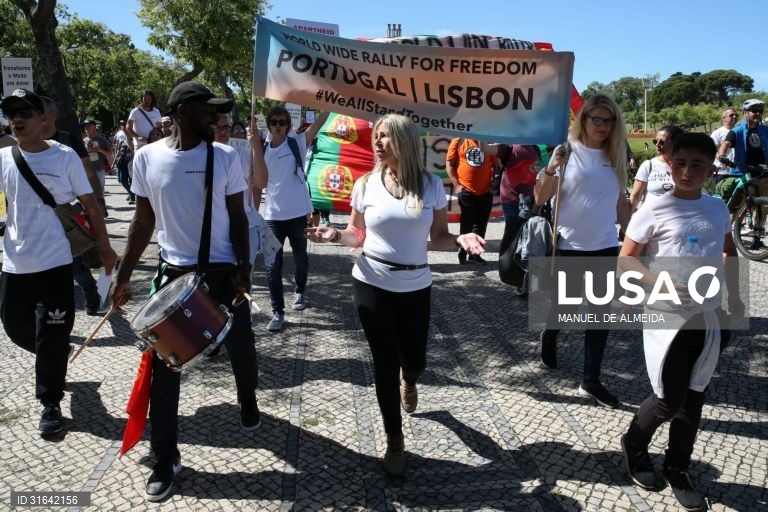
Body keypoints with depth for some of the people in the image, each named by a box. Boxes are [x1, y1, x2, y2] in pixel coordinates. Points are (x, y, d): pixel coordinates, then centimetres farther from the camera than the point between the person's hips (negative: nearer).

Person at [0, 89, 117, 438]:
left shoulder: (64, 157, -6)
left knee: (51, 339, 1)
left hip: (54, 264, -4)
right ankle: (55, 358, 46)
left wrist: (105, 250, -2)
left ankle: (50, 405, 19)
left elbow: (90, 206, -2)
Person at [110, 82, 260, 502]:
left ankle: (248, 404, 48)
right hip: (173, 272, 0)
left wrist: (243, 269, -12)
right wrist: (123, 276, 3)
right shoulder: (147, 158, -4)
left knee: (241, 349, 14)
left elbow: (237, 217, -2)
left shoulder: (224, 157, -5)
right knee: (164, 365, 4)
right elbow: (143, 222, 4)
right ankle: (165, 458, 19)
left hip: (222, 271, 0)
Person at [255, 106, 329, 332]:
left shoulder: (297, 143, -1)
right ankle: (277, 312, 7)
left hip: (297, 213, -1)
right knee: (273, 266, 0)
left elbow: (319, 121, -12)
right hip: (273, 215, 1)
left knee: (300, 258, 17)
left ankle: (299, 291, 43)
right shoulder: (263, 150, 5)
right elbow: (261, 180, -7)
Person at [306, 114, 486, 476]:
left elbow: (438, 237, 2)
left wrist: (460, 240, -19)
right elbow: (358, 235, 5)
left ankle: (409, 382, 55)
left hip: (415, 287, 1)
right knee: (385, 363, 3)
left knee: (414, 361, 12)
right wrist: (334, 235, -15)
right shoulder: (365, 184, -3)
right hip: (371, 285, 0)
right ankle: (394, 442, 23)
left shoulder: (431, 185, -4)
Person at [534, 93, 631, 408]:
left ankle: (591, 381, 14)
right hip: (569, 247, -4)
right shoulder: (567, 152, -7)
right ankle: (549, 339, 45)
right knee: (562, 307, 11)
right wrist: (551, 169, -27)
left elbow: (620, 201, 15)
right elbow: (541, 198, -11)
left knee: (600, 313, 5)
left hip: (606, 247, 4)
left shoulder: (616, 157, 6)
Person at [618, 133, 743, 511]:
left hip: (709, 316, 5)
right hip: (667, 316, -5)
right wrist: (656, 280, -23)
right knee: (669, 400, -2)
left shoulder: (717, 208, 5)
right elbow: (625, 259, -7)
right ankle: (634, 443, 28)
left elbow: (730, 251, 21)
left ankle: (677, 469, 29)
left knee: (693, 398, 12)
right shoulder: (655, 209, -9)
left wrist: (734, 296, 13)